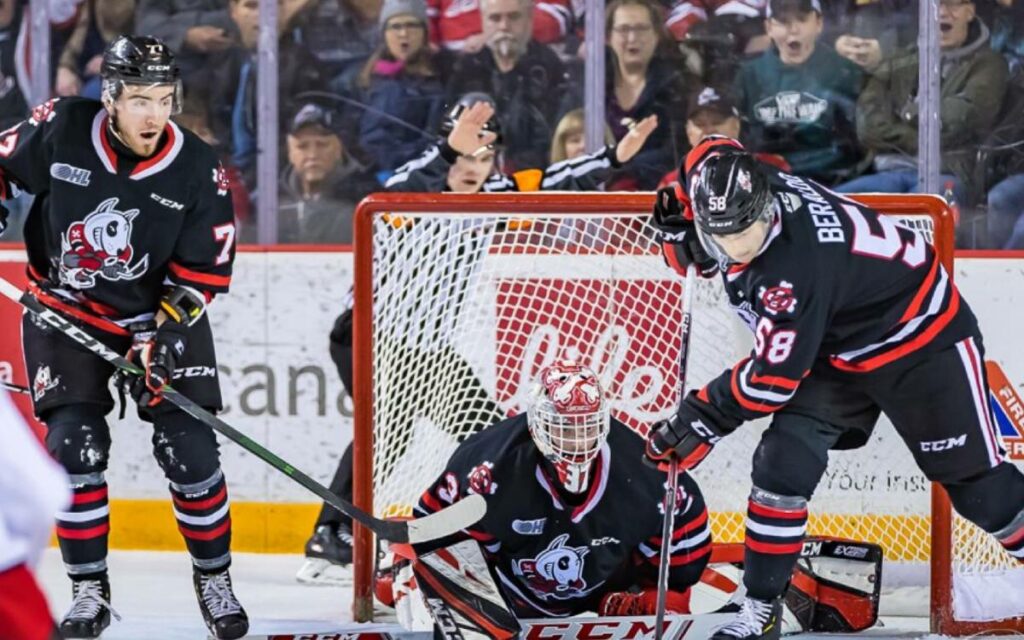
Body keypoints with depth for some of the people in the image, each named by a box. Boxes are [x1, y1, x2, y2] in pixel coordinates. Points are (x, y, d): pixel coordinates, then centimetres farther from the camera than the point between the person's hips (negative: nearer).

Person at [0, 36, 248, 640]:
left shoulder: (199, 171, -15)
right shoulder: (59, 131, -17)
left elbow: (205, 271, -10)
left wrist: (162, 334, -20)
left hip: (162, 313, 0)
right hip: (64, 310, 0)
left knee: (189, 450, -6)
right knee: (75, 444, -11)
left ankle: (215, 580, 12)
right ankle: (90, 591, 1)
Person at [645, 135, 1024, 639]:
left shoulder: (796, 265, -39)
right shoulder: (734, 187, -18)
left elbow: (775, 376, -33)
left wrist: (701, 419, -25)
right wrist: (679, 231, -15)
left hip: (920, 337, -7)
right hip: (836, 347, 7)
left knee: (974, 481, 0)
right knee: (782, 464, -7)